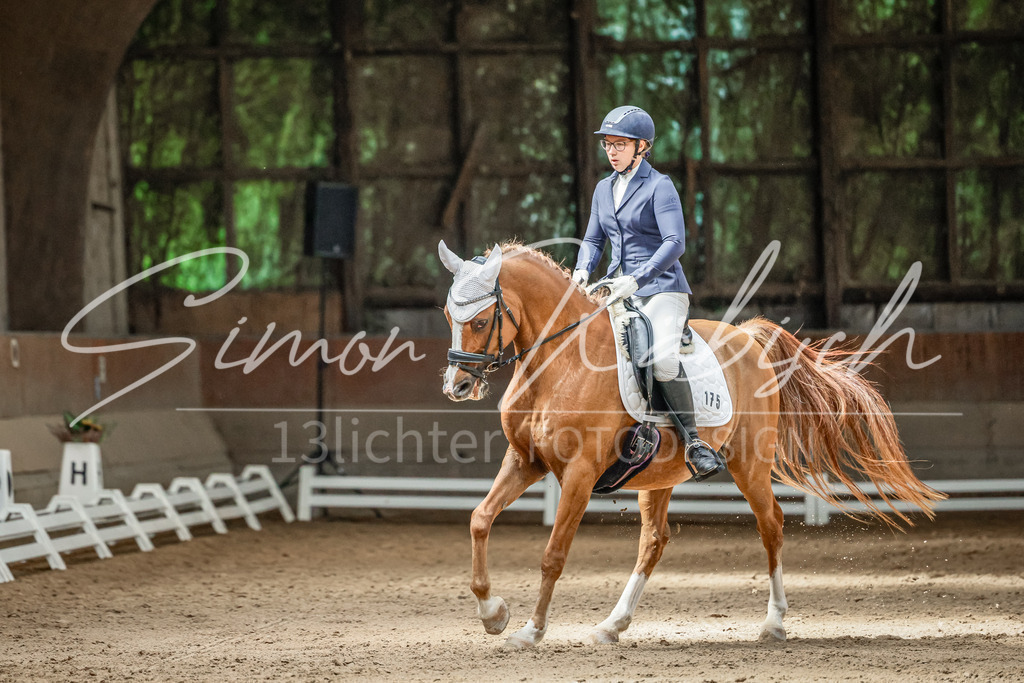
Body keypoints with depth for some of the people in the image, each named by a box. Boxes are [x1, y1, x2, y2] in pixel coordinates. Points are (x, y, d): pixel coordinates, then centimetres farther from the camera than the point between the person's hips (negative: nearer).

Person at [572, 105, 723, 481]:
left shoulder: (659, 187, -7)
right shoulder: (604, 189, 14)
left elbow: (675, 242, -17)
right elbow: (594, 240, 20)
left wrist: (637, 279, -27)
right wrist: (582, 270, -2)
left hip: (661, 287, -7)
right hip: (619, 291, 8)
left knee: (662, 357, -31)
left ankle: (693, 443, -23)